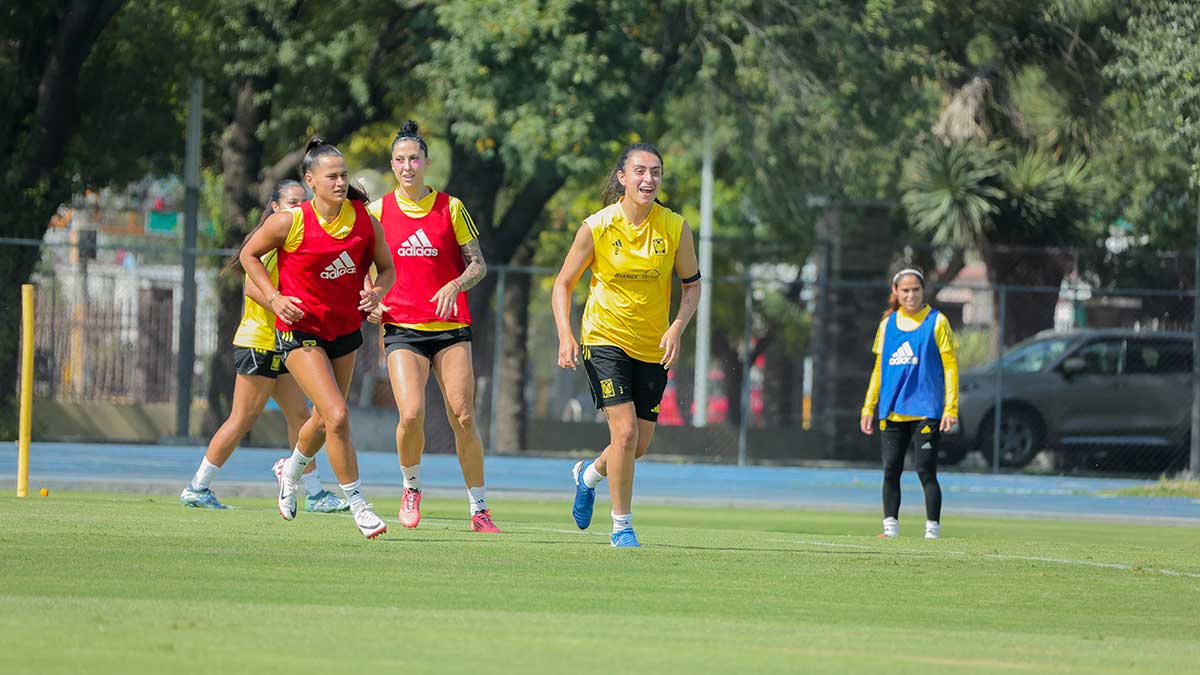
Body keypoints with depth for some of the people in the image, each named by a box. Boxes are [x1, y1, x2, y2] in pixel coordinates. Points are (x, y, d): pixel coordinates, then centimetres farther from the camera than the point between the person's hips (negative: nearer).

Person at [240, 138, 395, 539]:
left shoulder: (365, 221, -8)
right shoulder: (289, 223, -17)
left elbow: (386, 268, 4)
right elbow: (249, 255, -1)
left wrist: (377, 292, -17)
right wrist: (274, 298, -12)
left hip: (346, 329, 5)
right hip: (300, 330, -5)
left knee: (324, 419, 19)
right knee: (337, 416, -18)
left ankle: (291, 472, 51)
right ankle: (358, 506, -8)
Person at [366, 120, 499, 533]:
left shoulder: (450, 208, 3)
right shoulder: (379, 211, 6)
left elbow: (478, 264, 5)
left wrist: (455, 286, -14)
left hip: (450, 326, 0)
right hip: (401, 327, 0)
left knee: (463, 418, -6)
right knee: (411, 414, -18)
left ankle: (479, 509, 4)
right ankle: (411, 487, 10)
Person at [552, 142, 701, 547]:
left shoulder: (675, 228, -6)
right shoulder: (597, 227, -11)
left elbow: (692, 285, 6)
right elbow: (563, 284, -1)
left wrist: (676, 328, -11)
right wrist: (565, 336, -14)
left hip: (653, 348, 3)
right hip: (605, 339, -3)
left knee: (639, 445, 7)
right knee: (625, 431, -17)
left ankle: (588, 475, 41)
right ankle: (622, 526, -1)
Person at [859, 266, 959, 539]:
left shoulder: (936, 322, 1)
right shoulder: (888, 324, 13)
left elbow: (950, 366, -1)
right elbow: (879, 368, 18)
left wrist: (951, 407, -9)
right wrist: (869, 407, 13)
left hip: (926, 411, -4)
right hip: (891, 412, 4)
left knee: (926, 470, -8)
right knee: (890, 470, 2)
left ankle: (932, 529, -4)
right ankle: (890, 526, 10)